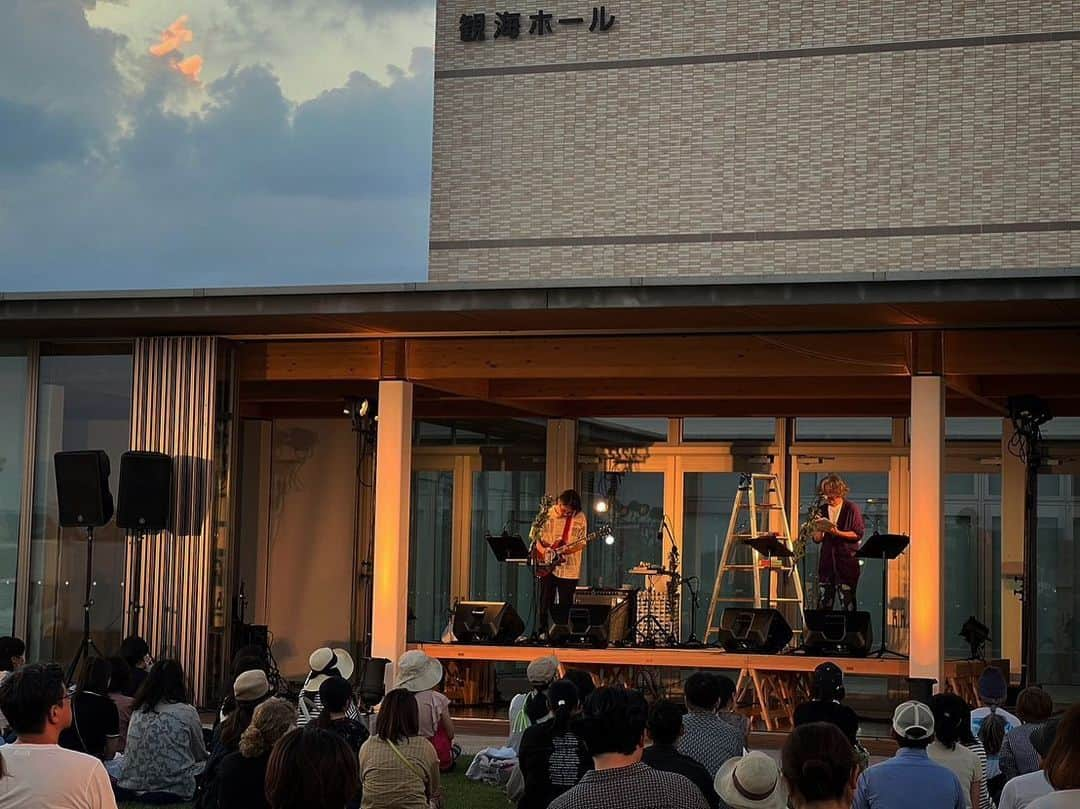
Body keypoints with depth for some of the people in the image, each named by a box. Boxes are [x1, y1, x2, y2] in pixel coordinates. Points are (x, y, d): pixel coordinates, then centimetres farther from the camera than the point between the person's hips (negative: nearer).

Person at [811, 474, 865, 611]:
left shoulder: (851, 509, 0)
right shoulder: (822, 510, 12)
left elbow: (858, 534, -6)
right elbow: (817, 539, 11)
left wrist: (838, 533, -17)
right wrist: (819, 528, -9)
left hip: (847, 560, -4)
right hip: (827, 561, 5)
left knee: (847, 603, -6)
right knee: (823, 604, 3)